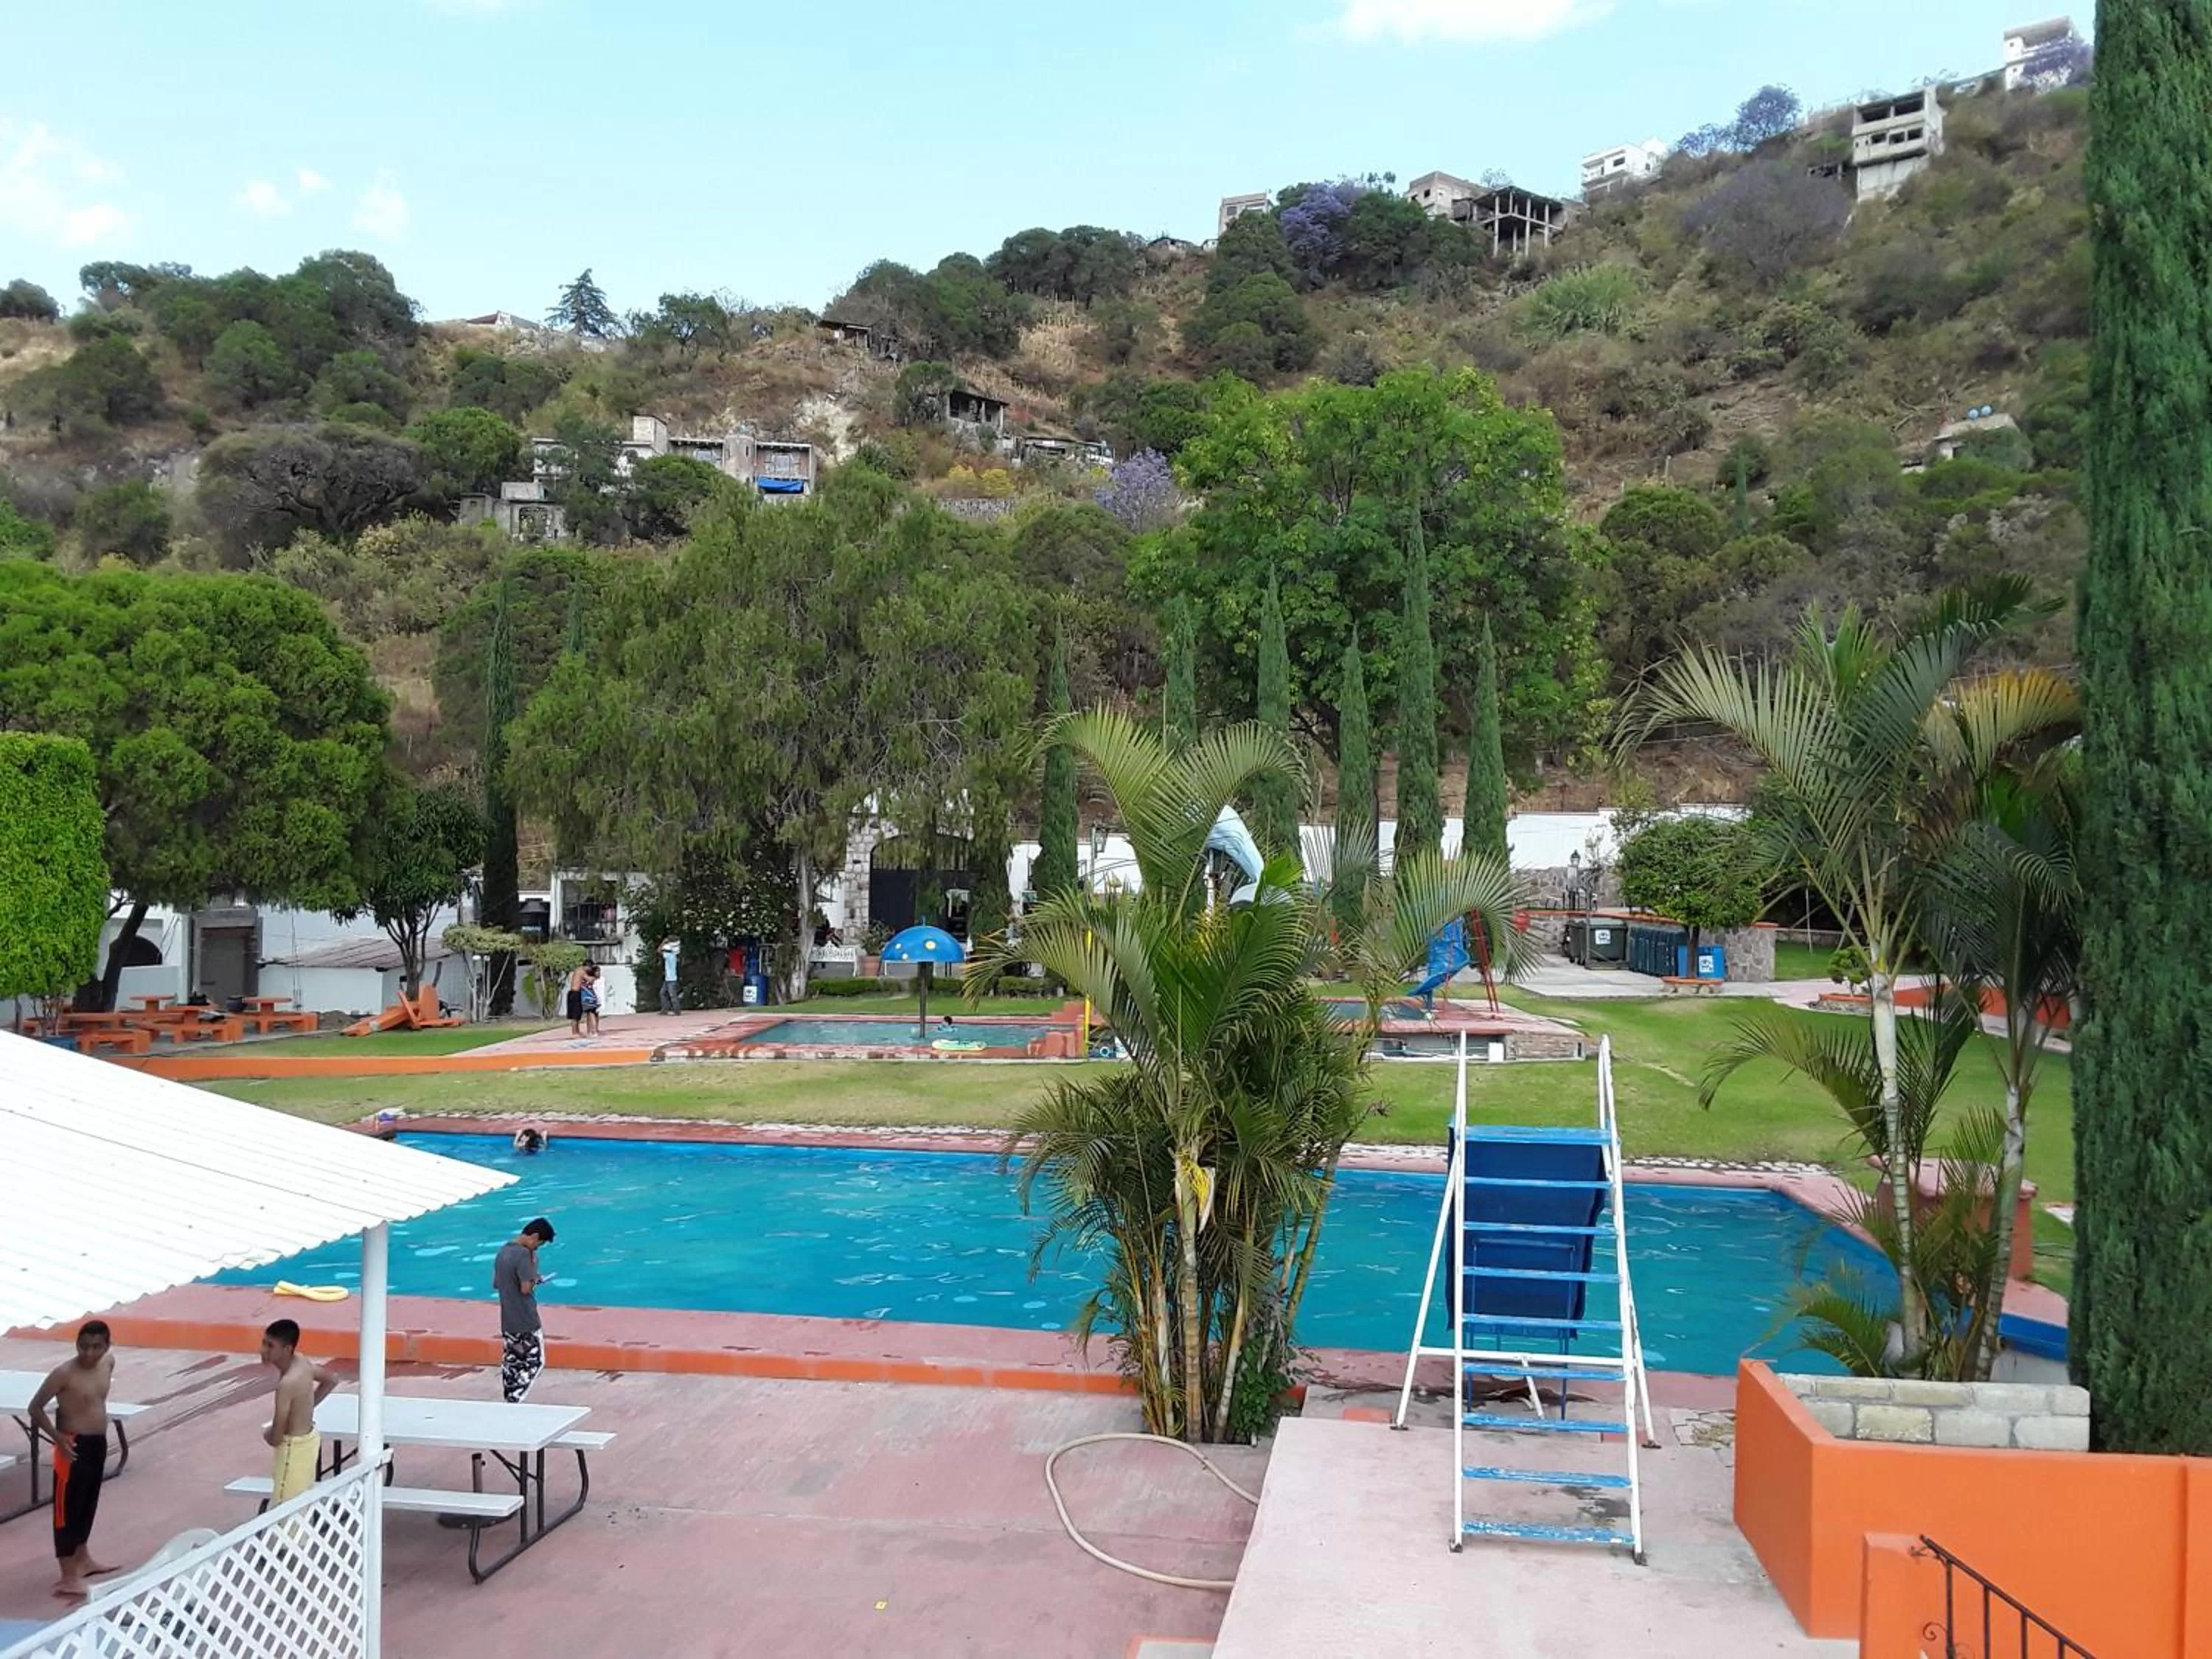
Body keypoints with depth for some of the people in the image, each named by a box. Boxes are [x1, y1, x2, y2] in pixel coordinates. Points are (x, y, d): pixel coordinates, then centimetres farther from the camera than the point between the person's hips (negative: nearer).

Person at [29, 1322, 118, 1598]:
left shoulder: (108, 1363, 1)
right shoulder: (64, 1373, -19)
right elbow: (35, 1407, -15)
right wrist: (58, 1437, -22)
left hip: (98, 1444, 7)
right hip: (74, 1447, -7)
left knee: (88, 1505, 21)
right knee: (67, 1508, -3)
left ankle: (83, 1559, 37)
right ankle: (68, 1577, -2)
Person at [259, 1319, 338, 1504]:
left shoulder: (287, 1383, -29)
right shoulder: (302, 1362, -4)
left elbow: (275, 1438, -22)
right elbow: (331, 1380, 17)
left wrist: (267, 1433, 0)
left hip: (295, 1448, -9)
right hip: (309, 1439, 9)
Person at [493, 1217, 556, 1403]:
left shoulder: (503, 1251, 8)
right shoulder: (523, 1254, -19)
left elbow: (496, 1284, 17)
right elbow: (526, 1288, -24)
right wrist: (534, 1276, -5)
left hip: (507, 1322, 8)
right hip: (527, 1321, -8)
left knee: (511, 1363, 13)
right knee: (535, 1362, 2)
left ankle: (510, 1403, 17)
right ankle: (514, 1402, -6)